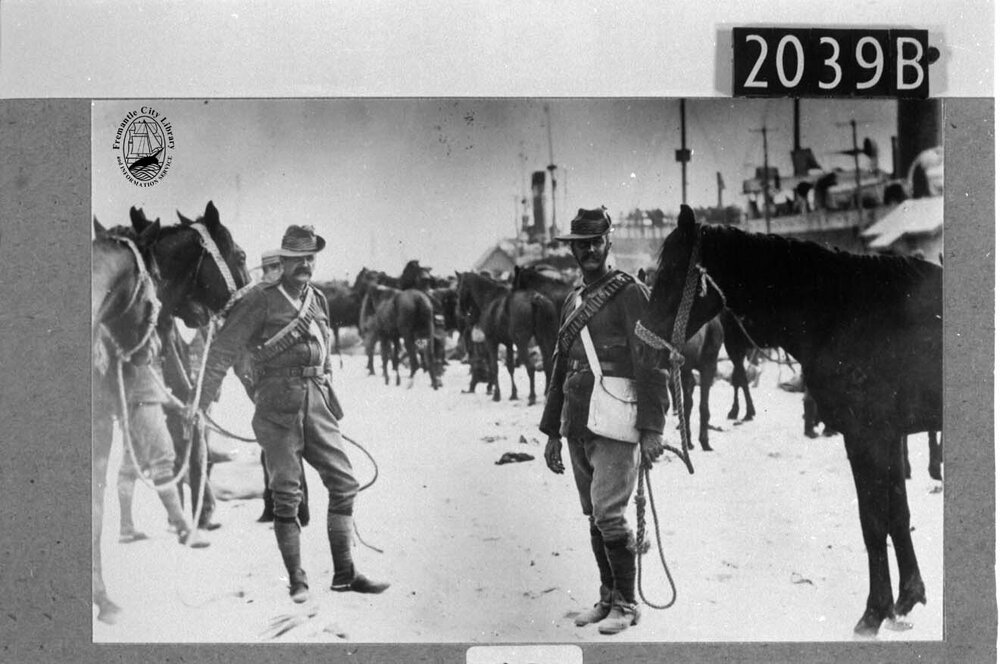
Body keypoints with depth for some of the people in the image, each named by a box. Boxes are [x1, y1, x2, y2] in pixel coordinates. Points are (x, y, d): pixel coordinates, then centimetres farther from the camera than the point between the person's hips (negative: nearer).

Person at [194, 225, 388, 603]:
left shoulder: (319, 301, 14)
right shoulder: (261, 300, -4)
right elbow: (223, 351, -4)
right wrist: (200, 402, -6)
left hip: (318, 405, 6)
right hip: (277, 409, -6)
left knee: (344, 484, 3)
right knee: (286, 495, -1)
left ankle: (344, 574, 11)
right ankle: (297, 581, 9)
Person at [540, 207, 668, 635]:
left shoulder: (630, 293, -6)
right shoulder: (573, 302, 17)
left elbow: (650, 365, -12)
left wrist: (652, 430, -18)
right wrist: (552, 431, 19)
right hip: (578, 429, 7)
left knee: (608, 514, -9)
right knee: (594, 518, 12)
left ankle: (626, 603, 4)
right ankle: (609, 597, 23)